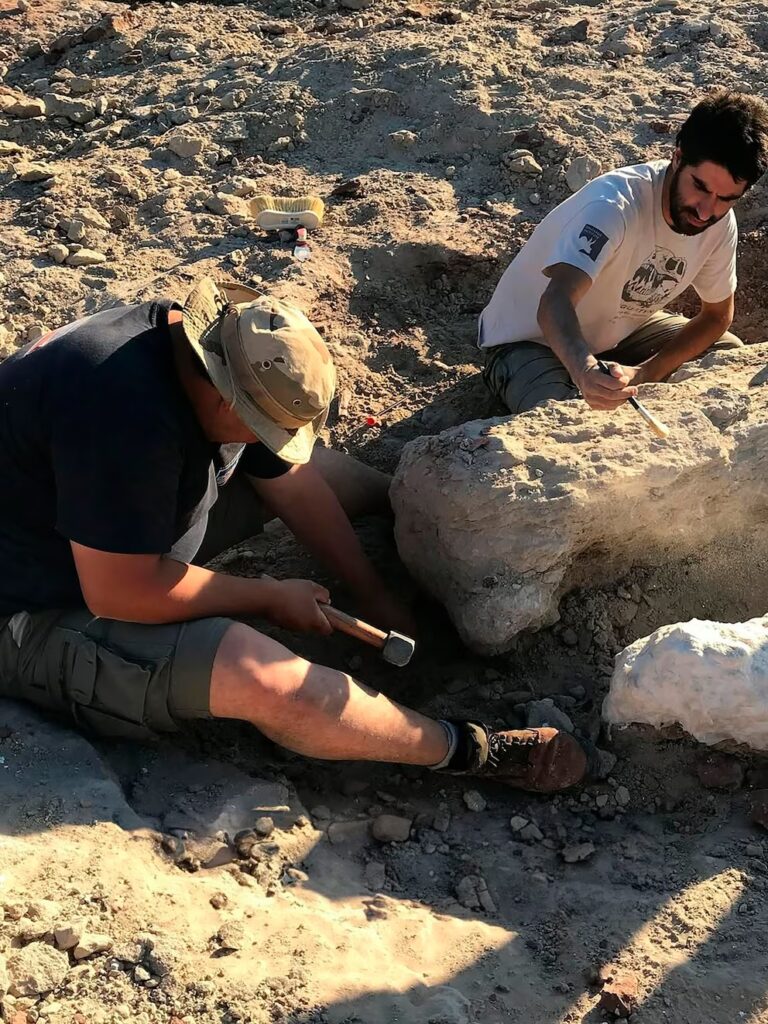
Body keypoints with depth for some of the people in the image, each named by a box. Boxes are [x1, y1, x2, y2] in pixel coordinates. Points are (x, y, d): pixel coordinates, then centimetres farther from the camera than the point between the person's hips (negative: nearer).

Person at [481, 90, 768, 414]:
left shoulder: (721, 221, -12)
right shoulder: (615, 203, -34)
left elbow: (717, 315, 0)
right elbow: (556, 302, -47)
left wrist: (644, 373, -17)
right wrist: (585, 370, -69)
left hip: (619, 329, 7)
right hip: (530, 338, -6)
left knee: (732, 354, -1)